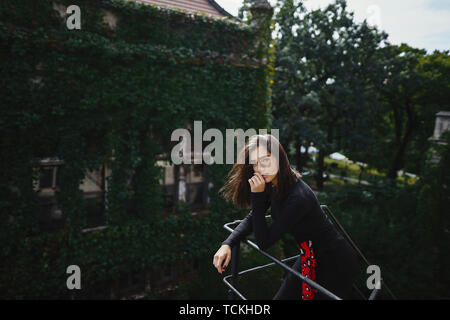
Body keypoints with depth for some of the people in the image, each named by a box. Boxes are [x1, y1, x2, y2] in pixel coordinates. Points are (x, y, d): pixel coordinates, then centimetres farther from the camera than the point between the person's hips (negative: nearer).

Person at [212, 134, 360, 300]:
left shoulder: (298, 196, -33)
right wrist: (227, 244, -14)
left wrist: (258, 196, -31)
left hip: (336, 264, -8)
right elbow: (252, 219, 1)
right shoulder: (272, 185, -7)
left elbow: (263, 242, -26)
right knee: (282, 297, 14)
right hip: (309, 257, 8)